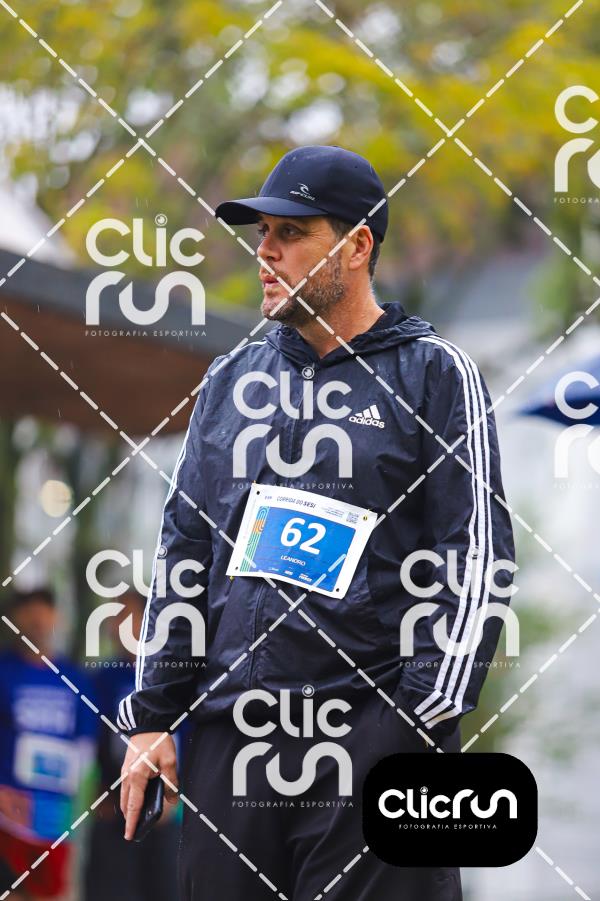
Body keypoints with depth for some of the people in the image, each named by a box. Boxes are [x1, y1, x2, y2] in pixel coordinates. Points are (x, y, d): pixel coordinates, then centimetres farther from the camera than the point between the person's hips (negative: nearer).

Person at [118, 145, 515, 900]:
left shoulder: (433, 374, 3)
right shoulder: (231, 379, 17)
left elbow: (476, 556, -3)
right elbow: (183, 550, 18)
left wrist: (422, 721, -12)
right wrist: (151, 716, 10)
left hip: (376, 735, -4)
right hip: (231, 737, 4)